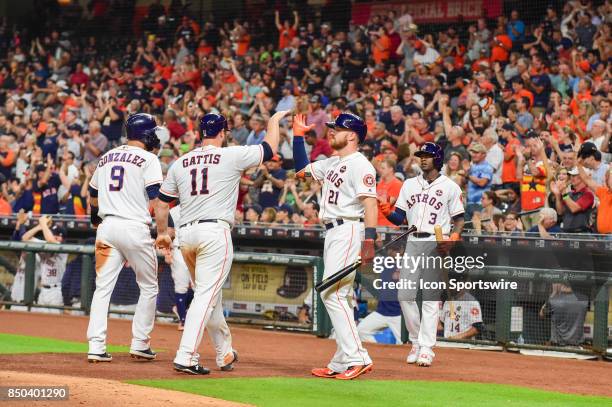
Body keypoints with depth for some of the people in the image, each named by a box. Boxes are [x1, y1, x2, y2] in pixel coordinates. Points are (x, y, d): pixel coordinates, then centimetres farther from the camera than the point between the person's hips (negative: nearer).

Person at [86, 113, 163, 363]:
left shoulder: (107, 157, 16)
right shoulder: (148, 159, -3)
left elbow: (93, 194, 28)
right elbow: (156, 197, -13)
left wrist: (96, 218, 45)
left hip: (106, 227, 5)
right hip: (134, 227, -5)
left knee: (103, 287, 5)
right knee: (148, 287, 9)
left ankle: (96, 347, -4)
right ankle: (140, 344, 8)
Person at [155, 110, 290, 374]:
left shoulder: (180, 163, 13)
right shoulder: (232, 156, 0)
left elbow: (162, 203, 17)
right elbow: (269, 149, 11)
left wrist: (162, 233, 30)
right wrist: (274, 121, 29)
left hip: (186, 234, 6)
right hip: (215, 232, -6)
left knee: (209, 294, 17)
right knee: (206, 295, -9)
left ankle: (225, 353, 26)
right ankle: (186, 357, -20)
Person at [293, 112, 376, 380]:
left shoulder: (359, 164, -12)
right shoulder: (332, 164, 18)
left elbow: (370, 202, -20)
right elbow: (302, 170, 30)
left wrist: (369, 241, -29)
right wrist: (298, 135, 23)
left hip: (349, 230, -10)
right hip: (333, 234, 10)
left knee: (332, 294, -17)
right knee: (336, 296, 9)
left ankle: (356, 358, -19)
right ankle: (342, 363, 12)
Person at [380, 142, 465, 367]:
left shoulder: (450, 187, 4)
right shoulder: (409, 184, 16)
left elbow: (459, 218, 3)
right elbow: (400, 217, 13)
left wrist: (453, 237, -15)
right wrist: (388, 213, -7)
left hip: (436, 245, -5)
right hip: (413, 242, 5)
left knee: (430, 297, -8)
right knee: (405, 295, 0)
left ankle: (426, 348, -9)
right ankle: (416, 342, 14)